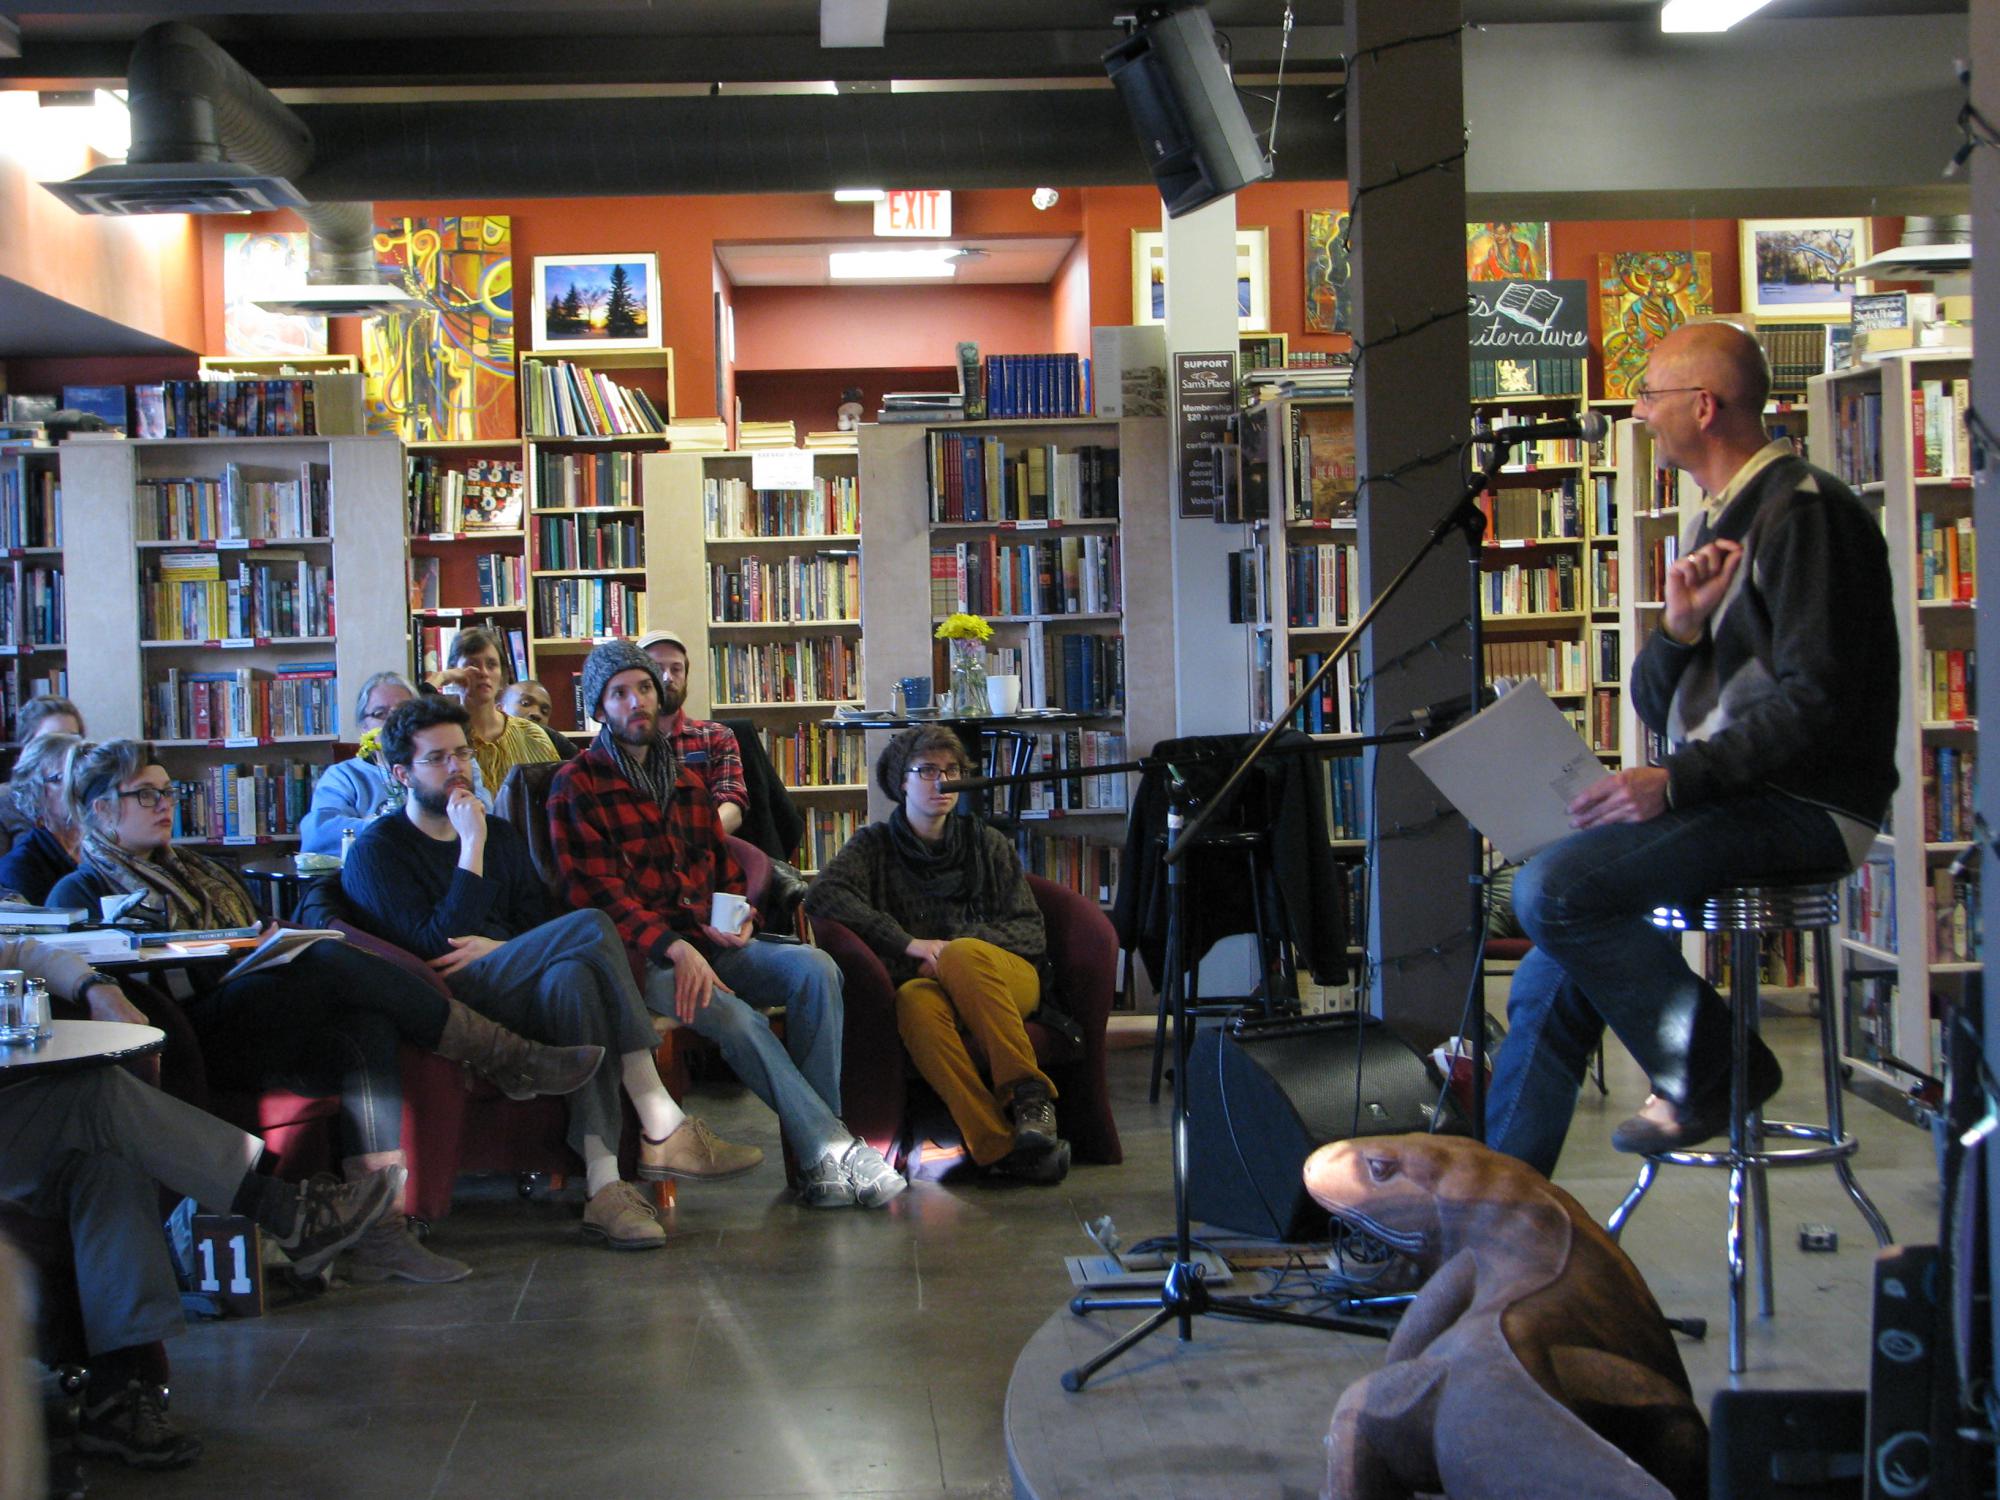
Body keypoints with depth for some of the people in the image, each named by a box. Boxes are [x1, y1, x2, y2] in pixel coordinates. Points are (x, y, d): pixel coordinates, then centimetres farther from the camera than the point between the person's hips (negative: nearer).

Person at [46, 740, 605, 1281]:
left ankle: (383, 1230, -39)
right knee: (336, 959, -29)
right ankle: (510, 1059, -23)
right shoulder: (82, 892, 13)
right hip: (197, 1042, -6)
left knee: (368, 1029, -29)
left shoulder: (201, 871, 33)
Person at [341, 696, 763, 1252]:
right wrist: (472, 846, -9)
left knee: (574, 974, -34)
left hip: (515, 1001, 5)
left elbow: (541, 929, 18)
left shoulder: (502, 836, 26)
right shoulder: (377, 852, 6)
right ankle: (663, 1130, -33)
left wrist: (497, 950, -5)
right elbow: (435, 945, -9)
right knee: (590, 926, -28)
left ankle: (604, 1185, -45)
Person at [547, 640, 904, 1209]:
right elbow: (595, 890, -9)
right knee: (734, 1016, -34)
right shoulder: (578, 785, 3)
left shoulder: (686, 785, 25)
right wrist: (675, 948, -22)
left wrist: (739, 921, 3)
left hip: (708, 944, 6)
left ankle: (817, 1159, -27)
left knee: (815, 968, -23)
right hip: (641, 957, -6)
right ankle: (832, 1150, -29)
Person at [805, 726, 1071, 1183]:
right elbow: (822, 894, -4)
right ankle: (999, 1144, -49)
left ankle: (1029, 1096, -37)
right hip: (928, 982, -1)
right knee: (916, 1000, -37)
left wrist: (954, 949, -9)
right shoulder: (876, 845, 16)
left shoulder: (987, 843, 18)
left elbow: (1031, 932, 10)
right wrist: (909, 944, -15)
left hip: (1007, 978, 1)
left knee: (962, 954, -34)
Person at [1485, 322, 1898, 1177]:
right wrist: (1679, 626, -4)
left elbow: (1819, 702, -20)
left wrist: (1677, 783, -23)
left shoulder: (1803, 511, -11)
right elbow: (1655, 705, 17)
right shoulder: (1718, 521, 19)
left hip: (1800, 808, -9)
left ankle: (1710, 1071, -6)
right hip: (1728, 797, 9)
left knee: (1554, 889, -25)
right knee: (1550, 989, -2)